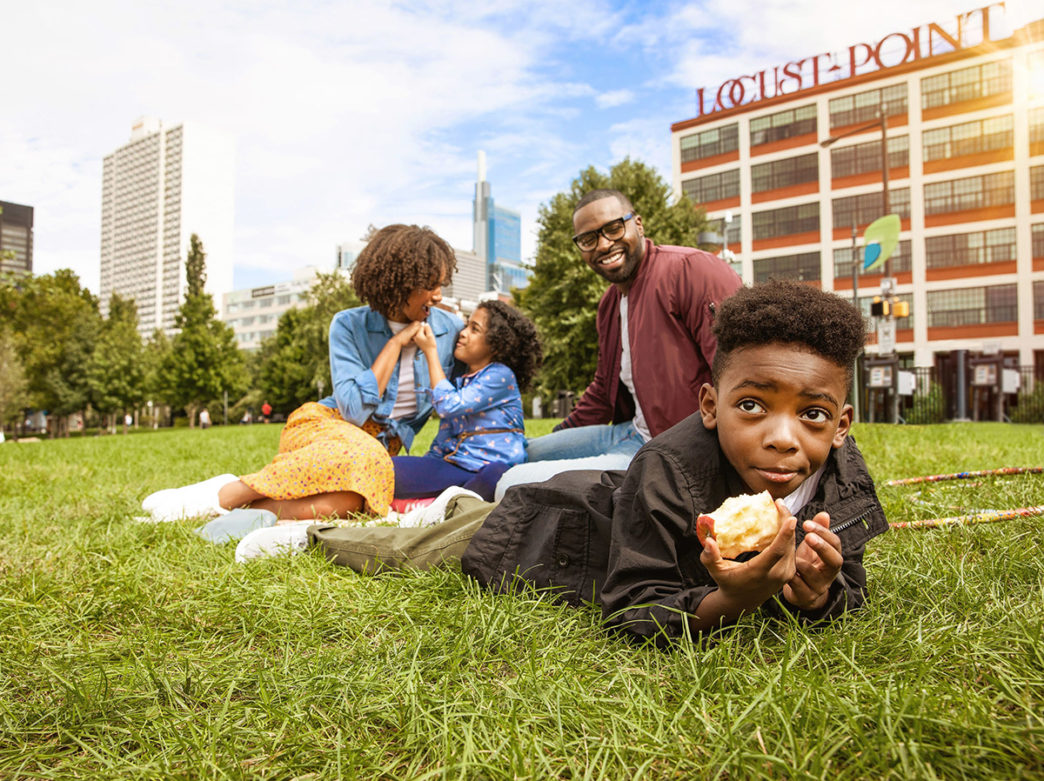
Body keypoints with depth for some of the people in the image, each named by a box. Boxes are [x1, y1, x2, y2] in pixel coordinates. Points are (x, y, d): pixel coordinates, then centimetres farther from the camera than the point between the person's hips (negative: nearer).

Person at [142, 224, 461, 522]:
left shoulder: (449, 329, 1)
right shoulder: (349, 326, -5)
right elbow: (354, 409, -15)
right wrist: (395, 344, -13)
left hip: (380, 445, 2)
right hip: (321, 425, -1)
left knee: (346, 502, -37)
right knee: (364, 455, -41)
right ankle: (224, 495, -30)